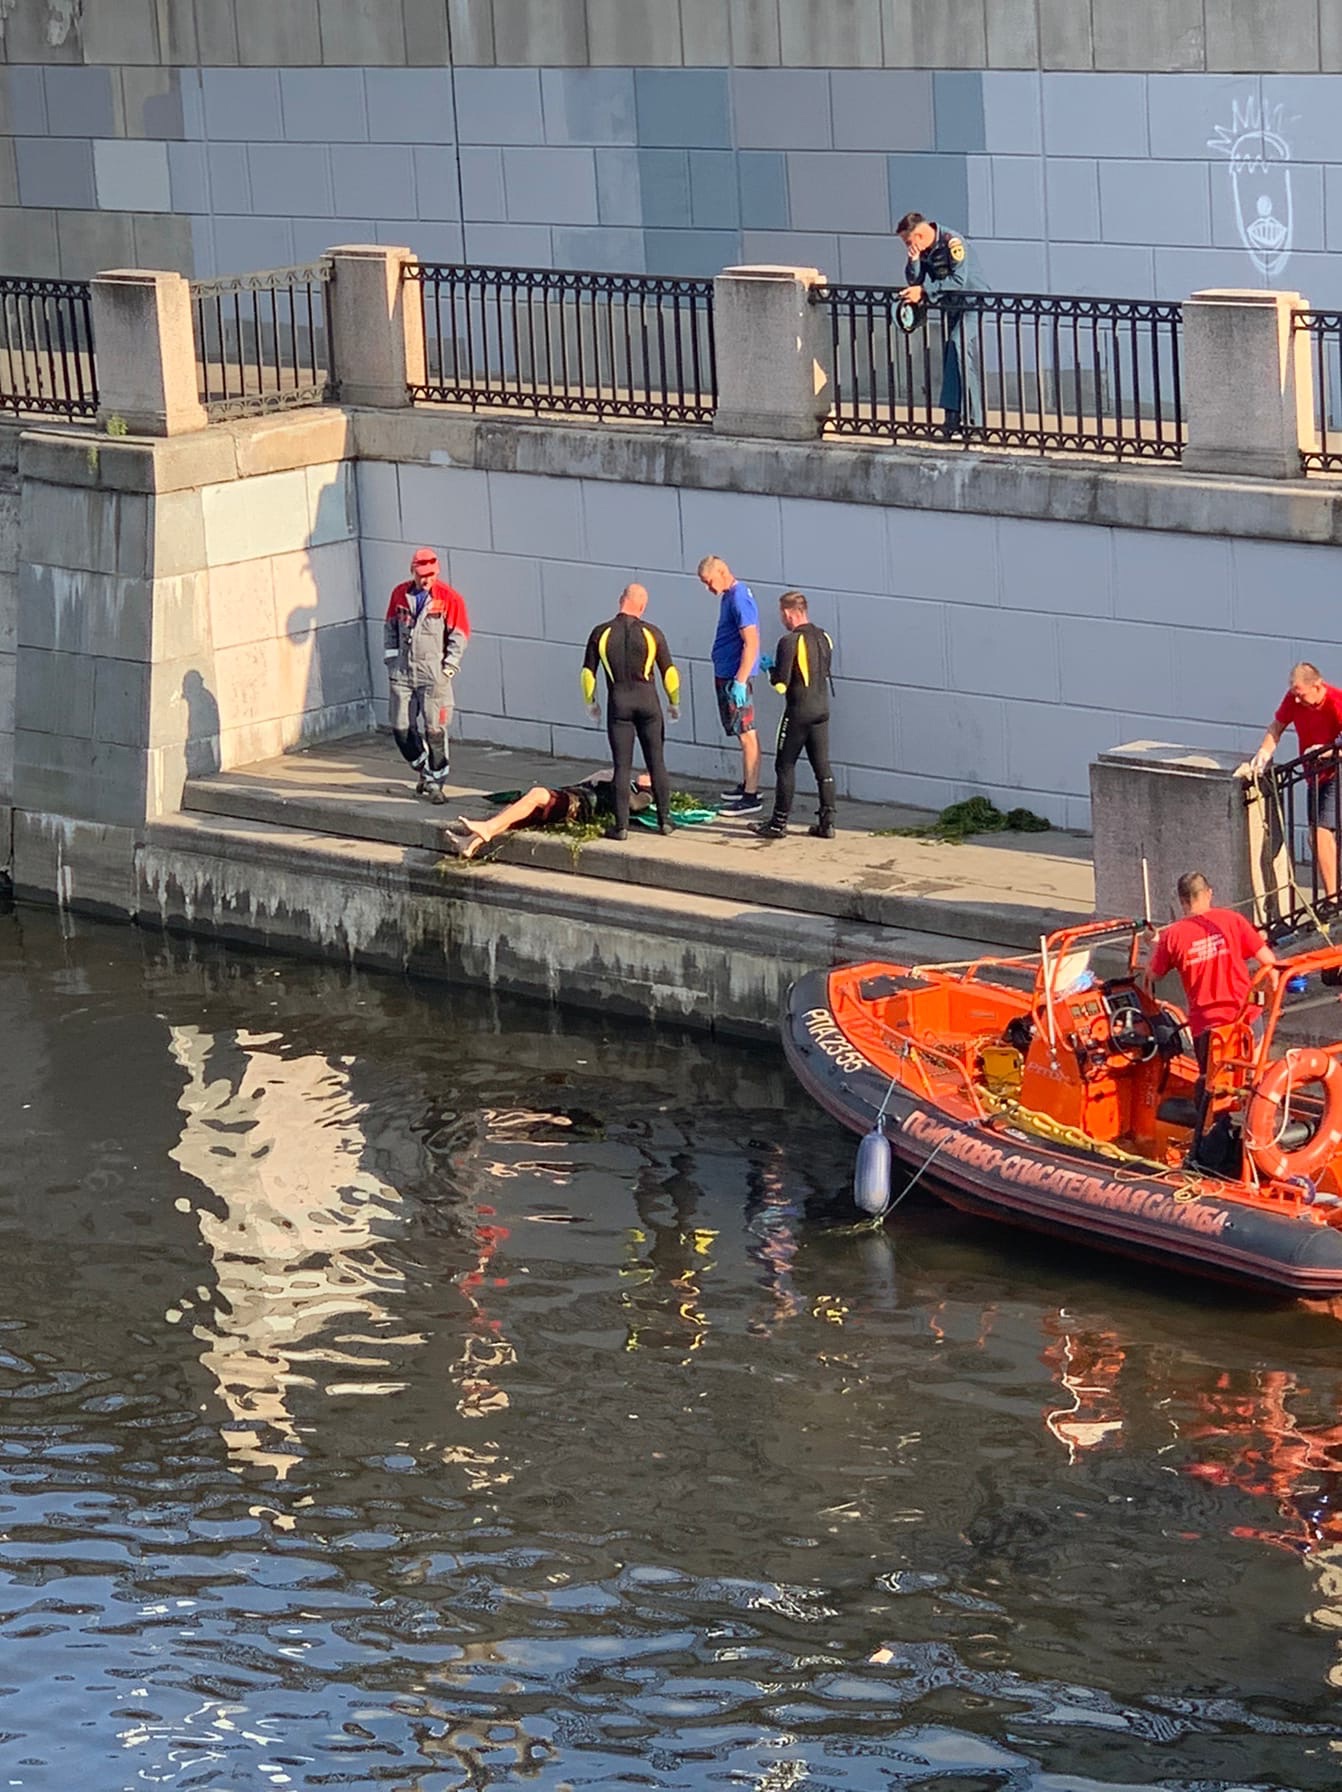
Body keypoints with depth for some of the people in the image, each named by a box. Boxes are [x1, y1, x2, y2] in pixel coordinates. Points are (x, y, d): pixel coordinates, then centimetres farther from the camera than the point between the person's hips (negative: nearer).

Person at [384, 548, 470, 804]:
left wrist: (448, 668, -6)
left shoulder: (449, 598, -6)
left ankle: (435, 783, 1)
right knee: (402, 729, 4)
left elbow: (459, 636, -2)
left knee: (434, 730, -7)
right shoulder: (400, 595, 6)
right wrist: (391, 660, 9)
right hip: (403, 672, 4)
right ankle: (425, 771, 26)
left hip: (433, 674, -4)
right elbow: (390, 628, 16)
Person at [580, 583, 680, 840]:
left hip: (618, 703, 0)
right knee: (656, 762, 8)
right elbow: (668, 671, 2)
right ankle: (664, 820, 11)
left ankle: (621, 826, -1)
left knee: (622, 766, 2)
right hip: (648, 702, 0)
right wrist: (674, 702, 16)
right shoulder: (652, 633, -3)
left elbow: (588, 672, 3)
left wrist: (590, 702, 18)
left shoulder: (601, 633, -2)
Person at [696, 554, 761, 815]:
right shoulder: (730, 595, 12)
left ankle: (751, 796, -6)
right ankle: (748, 785, 27)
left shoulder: (739, 598, -18)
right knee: (743, 733, 17)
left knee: (746, 733, -7)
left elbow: (751, 642, -24)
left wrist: (740, 682, -26)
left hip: (736, 675, -10)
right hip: (726, 674, 10)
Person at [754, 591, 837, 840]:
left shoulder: (790, 642, -17)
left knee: (785, 766, 4)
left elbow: (781, 684, -17)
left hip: (798, 712, -6)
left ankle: (779, 824, 8)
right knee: (822, 766, 9)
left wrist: (770, 668, 4)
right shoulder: (824, 638, 5)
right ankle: (827, 822, 9)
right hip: (822, 710, 6)